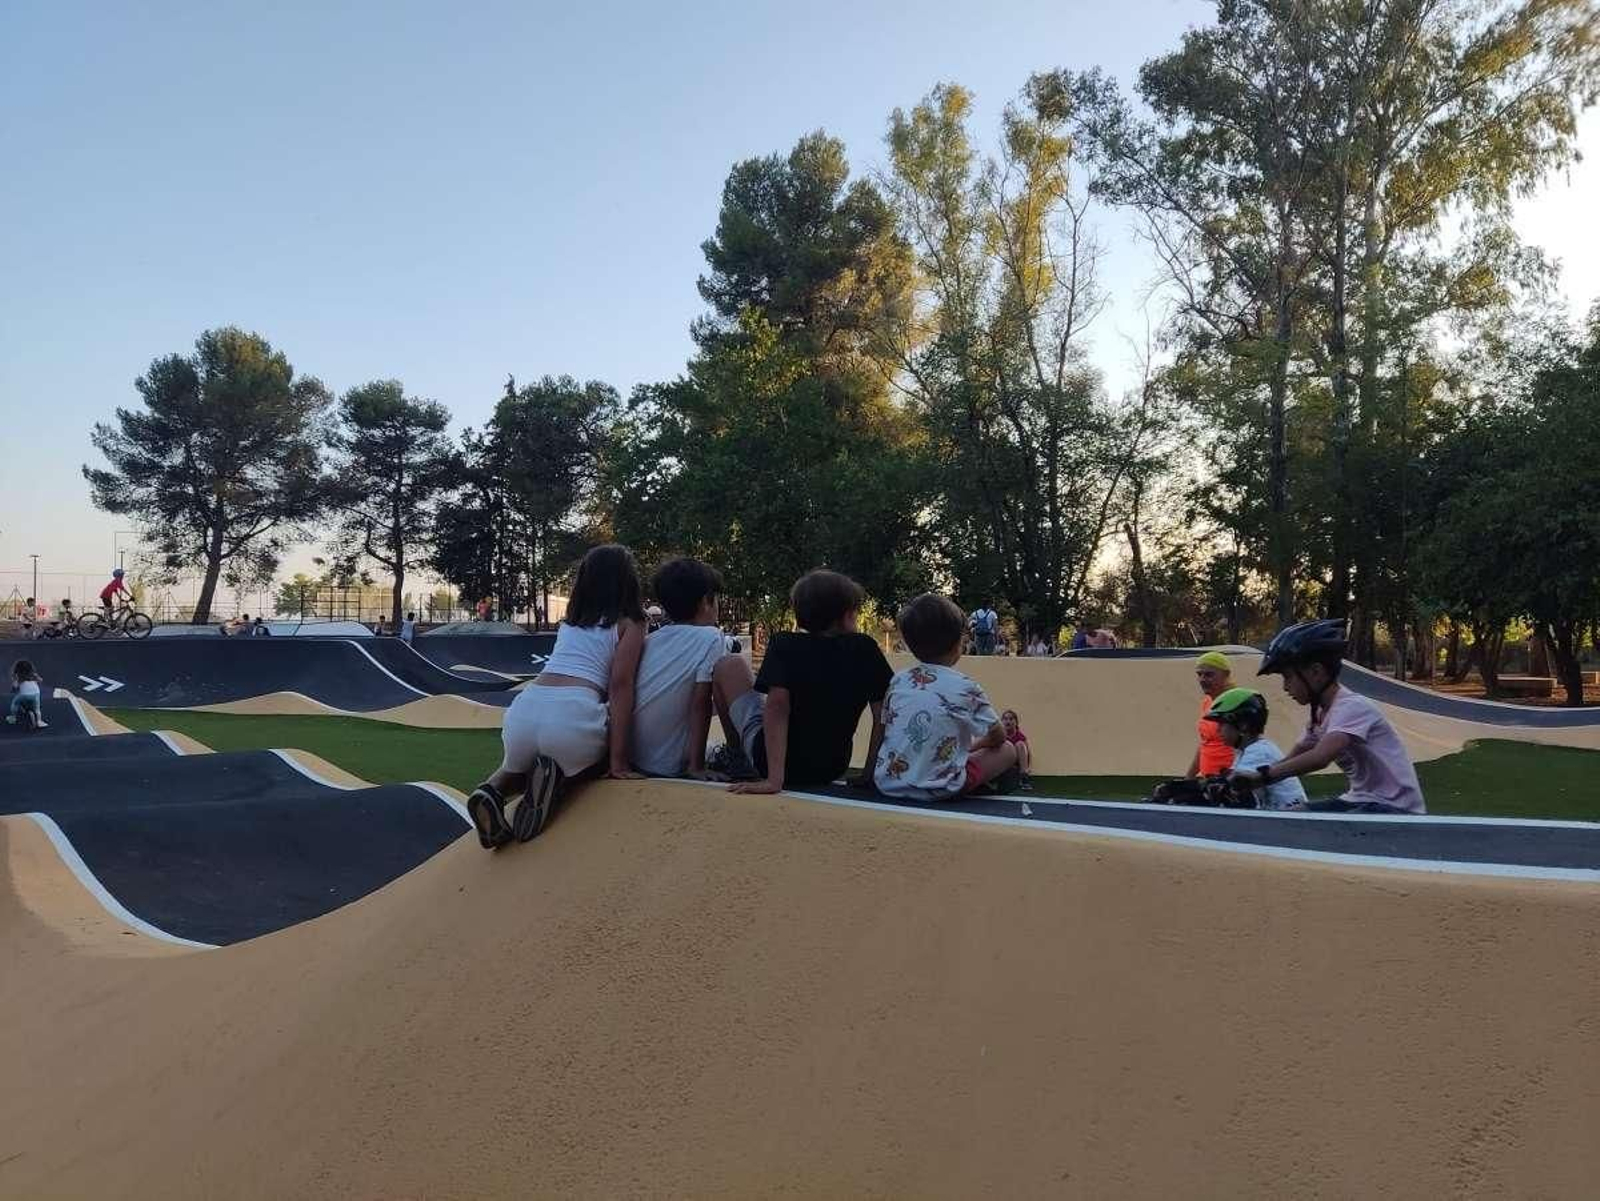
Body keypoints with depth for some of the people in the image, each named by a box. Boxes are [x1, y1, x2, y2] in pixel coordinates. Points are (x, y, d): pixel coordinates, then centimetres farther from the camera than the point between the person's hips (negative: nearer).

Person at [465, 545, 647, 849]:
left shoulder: (570, 622, 27)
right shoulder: (629, 624, 9)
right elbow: (620, 685, -3)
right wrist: (618, 762, -6)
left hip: (522, 710, 5)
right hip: (572, 715, -5)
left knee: (516, 768, 36)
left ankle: (494, 790, 2)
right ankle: (555, 776, -3)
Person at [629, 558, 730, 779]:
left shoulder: (648, 640, 10)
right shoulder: (711, 638, -7)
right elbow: (700, 704, -13)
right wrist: (696, 767, -10)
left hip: (630, 759, 7)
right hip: (668, 767, -7)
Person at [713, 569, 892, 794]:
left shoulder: (785, 645, -16)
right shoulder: (865, 649, -9)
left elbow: (777, 704, -28)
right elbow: (882, 715, -9)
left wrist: (774, 780, -32)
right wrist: (869, 773, 0)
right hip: (832, 770, 4)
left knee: (731, 666, 10)